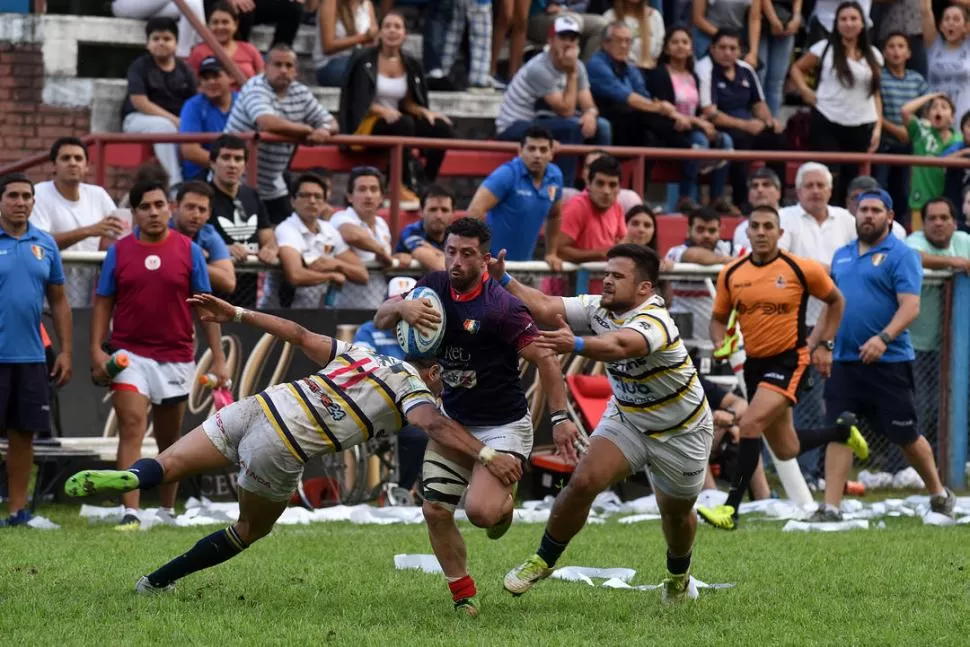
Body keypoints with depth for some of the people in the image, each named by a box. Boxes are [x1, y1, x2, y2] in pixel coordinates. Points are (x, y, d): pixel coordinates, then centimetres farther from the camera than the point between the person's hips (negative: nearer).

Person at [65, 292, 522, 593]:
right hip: (279, 451, -5)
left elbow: (298, 335, 25)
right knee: (252, 530, 20)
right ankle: (157, 582, 19)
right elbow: (436, 426, -14)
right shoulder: (413, 388, 6)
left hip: (254, 409, 5)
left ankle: (124, 477, -34)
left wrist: (234, 314, 28)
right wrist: (486, 456, -21)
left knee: (164, 468, 0)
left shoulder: (358, 354, 25)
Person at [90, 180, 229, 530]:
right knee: (132, 427, -15)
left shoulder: (189, 250, 1)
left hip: (176, 357, 1)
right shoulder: (119, 251, 2)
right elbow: (103, 303, 5)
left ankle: (168, 511, 27)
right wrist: (97, 350, -7)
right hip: (129, 354, -1)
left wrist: (218, 357, -1)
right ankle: (130, 512, -21)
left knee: (169, 439, 12)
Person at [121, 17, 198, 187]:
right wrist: (174, 120, -20)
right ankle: (173, 184, -40)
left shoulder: (185, 71, 8)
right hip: (137, 119, -4)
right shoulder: (140, 67, -5)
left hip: (174, 122, 4)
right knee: (163, 126, -37)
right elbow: (140, 103, -14)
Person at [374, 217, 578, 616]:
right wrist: (401, 307, -22)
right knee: (435, 510, -4)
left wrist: (560, 416, -24)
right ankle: (464, 598, 13)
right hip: (452, 420, 6)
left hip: (503, 425, -6)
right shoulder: (435, 287, -3)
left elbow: (545, 358, -18)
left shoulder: (500, 307, -22)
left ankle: (505, 502, 16)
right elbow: (380, 320, 1)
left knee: (480, 511, -22)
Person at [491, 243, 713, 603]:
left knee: (676, 512, 15)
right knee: (583, 482, -17)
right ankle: (543, 560, 0)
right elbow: (543, 307, -20)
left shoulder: (654, 321, -34)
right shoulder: (598, 309, -13)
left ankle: (679, 575, 46)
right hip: (626, 419, 4)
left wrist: (576, 345, -74)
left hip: (680, 433, -4)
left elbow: (618, 346, -56)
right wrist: (503, 281, -34)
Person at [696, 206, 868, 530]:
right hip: (754, 363, 6)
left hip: (790, 360, -6)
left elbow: (836, 301, 8)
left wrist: (824, 344, 3)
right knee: (785, 449, 15)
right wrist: (721, 342, -9)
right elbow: (718, 318, 12)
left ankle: (731, 508, -23)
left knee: (750, 424, -25)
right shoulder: (731, 274, 0)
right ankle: (842, 429, 45)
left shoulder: (802, 269, -9)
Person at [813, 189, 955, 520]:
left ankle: (939, 494, 26)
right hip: (844, 361, 5)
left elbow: (910, 306, -17)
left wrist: (884, 338, -31)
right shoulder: (842, 256, 13)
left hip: (889, 362, -5)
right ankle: (830, 507, -4)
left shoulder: (901, 255, -7)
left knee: (906, 436, 4)